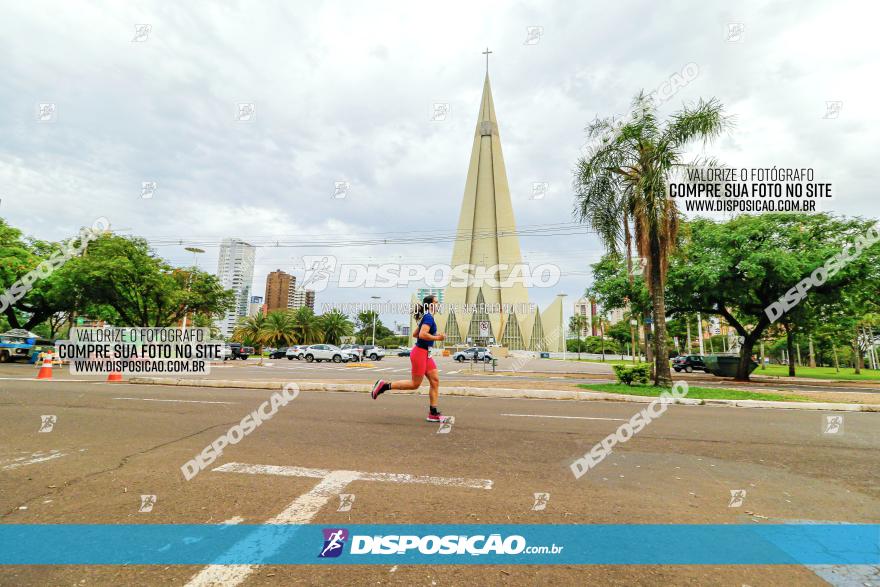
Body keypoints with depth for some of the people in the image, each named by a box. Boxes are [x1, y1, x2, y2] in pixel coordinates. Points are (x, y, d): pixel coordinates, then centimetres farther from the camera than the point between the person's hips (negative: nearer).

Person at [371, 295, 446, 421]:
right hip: (420, 353, -10)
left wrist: (434, 336, 17)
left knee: (435, 381, 4)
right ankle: (384, 385, 8)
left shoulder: (426, 317, 16)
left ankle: (433, 414, 7)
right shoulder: (429, 317, -14)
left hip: (426, 354, 10)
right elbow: (422, 335, -27)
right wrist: (437, 338, -15)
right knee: (415, 384, -1)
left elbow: (415, 334, 22)